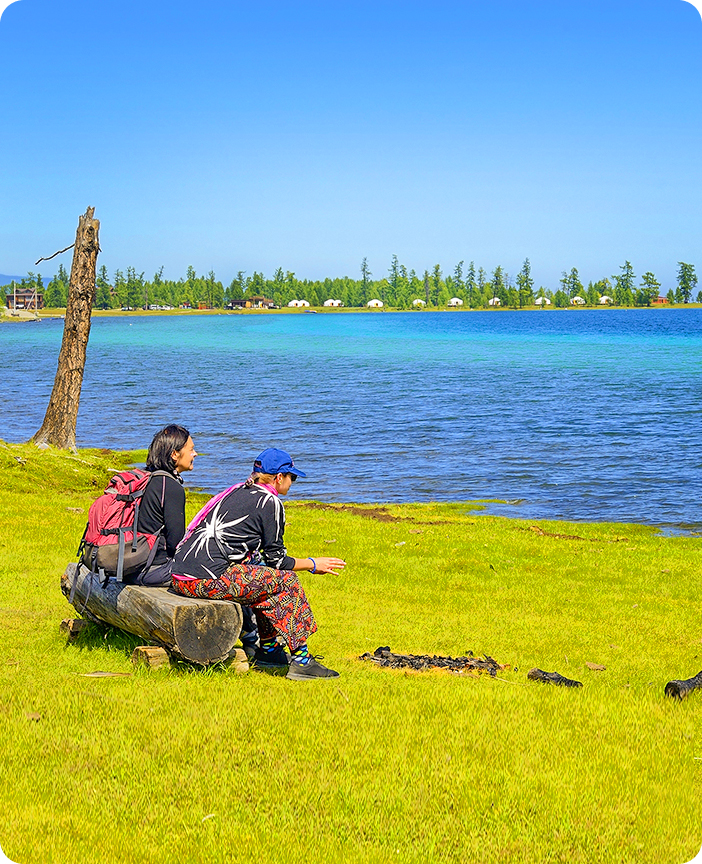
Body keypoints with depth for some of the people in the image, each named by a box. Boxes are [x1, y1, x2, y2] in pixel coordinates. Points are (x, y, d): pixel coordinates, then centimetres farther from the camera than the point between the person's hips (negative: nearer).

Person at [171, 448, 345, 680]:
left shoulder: (235, 491, 22)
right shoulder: (270, 502, -2)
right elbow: (276, 559, 1)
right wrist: (313, 564, 15)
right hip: (208, 579, -9)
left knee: (262, 573, 26)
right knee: (286, 581, 3)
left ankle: (268, 650, 27)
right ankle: (301, 661, 2)